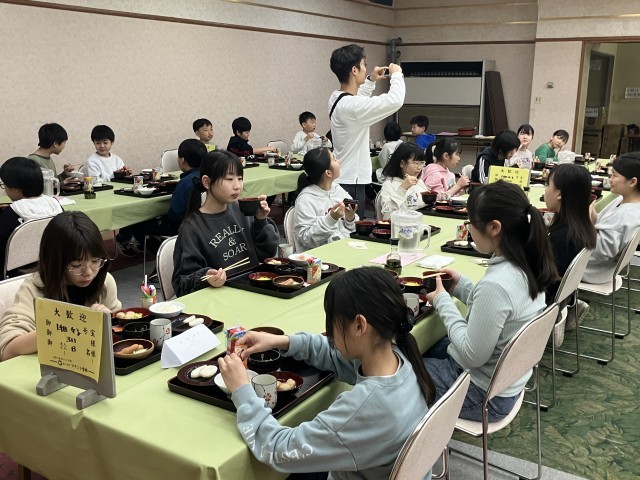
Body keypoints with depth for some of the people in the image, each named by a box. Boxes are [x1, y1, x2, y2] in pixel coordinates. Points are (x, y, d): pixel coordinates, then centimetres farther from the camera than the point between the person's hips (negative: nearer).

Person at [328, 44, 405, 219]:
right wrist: (396, 75, -8)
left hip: (343, 178, 10)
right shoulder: (352, 105, -24)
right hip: (351, 183, -10)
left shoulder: (336, 98, 5)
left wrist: (371, 80, 24)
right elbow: (395, 100, -25)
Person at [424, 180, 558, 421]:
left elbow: (472, 356, -25)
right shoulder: (526, 265, -7)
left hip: (483, 394, -8)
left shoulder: (496, 284, -34)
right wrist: (462, 286, 2)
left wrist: (442, 301, -17)